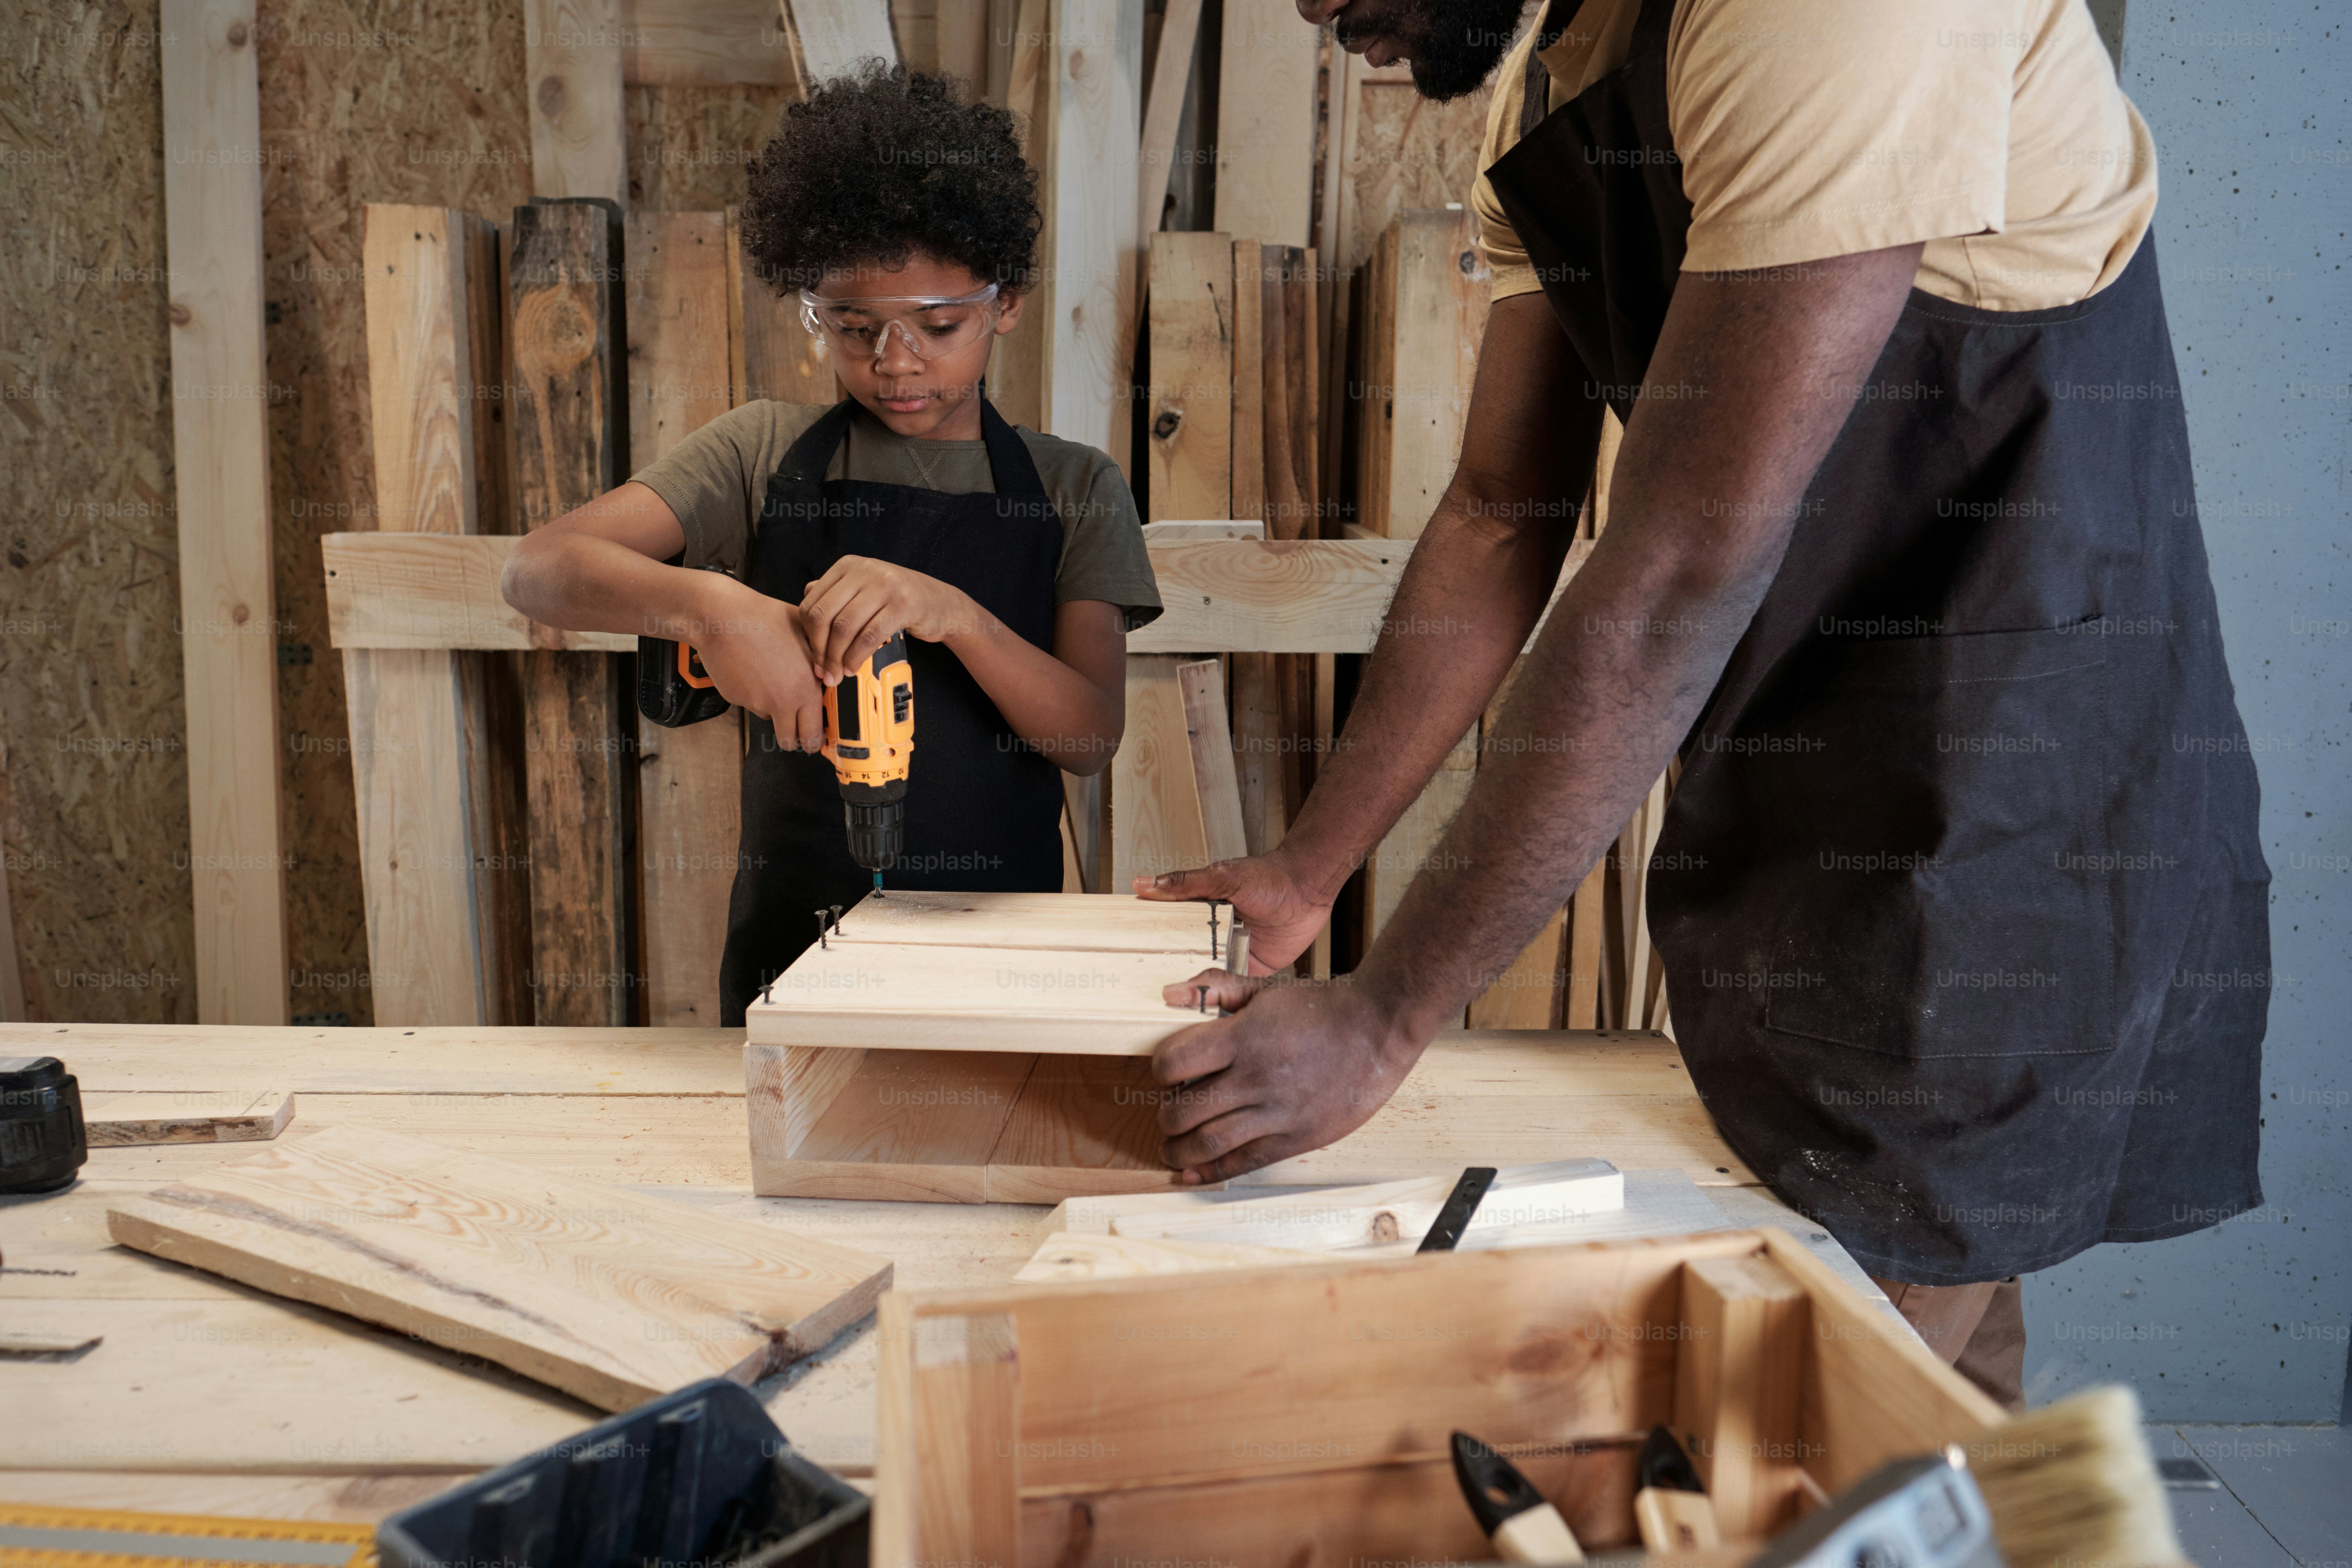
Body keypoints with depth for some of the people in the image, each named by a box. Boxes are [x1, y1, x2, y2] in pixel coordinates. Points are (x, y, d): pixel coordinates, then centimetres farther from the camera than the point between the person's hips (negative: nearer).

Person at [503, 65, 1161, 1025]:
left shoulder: (1073, 489, 3)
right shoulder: (764, 454, 2)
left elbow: (1092, 738, -7)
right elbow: (539, 569, -8)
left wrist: (951, 613, -25)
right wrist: (708, 604, -28)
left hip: (998, 948, 0)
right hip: (791, 936, 0)